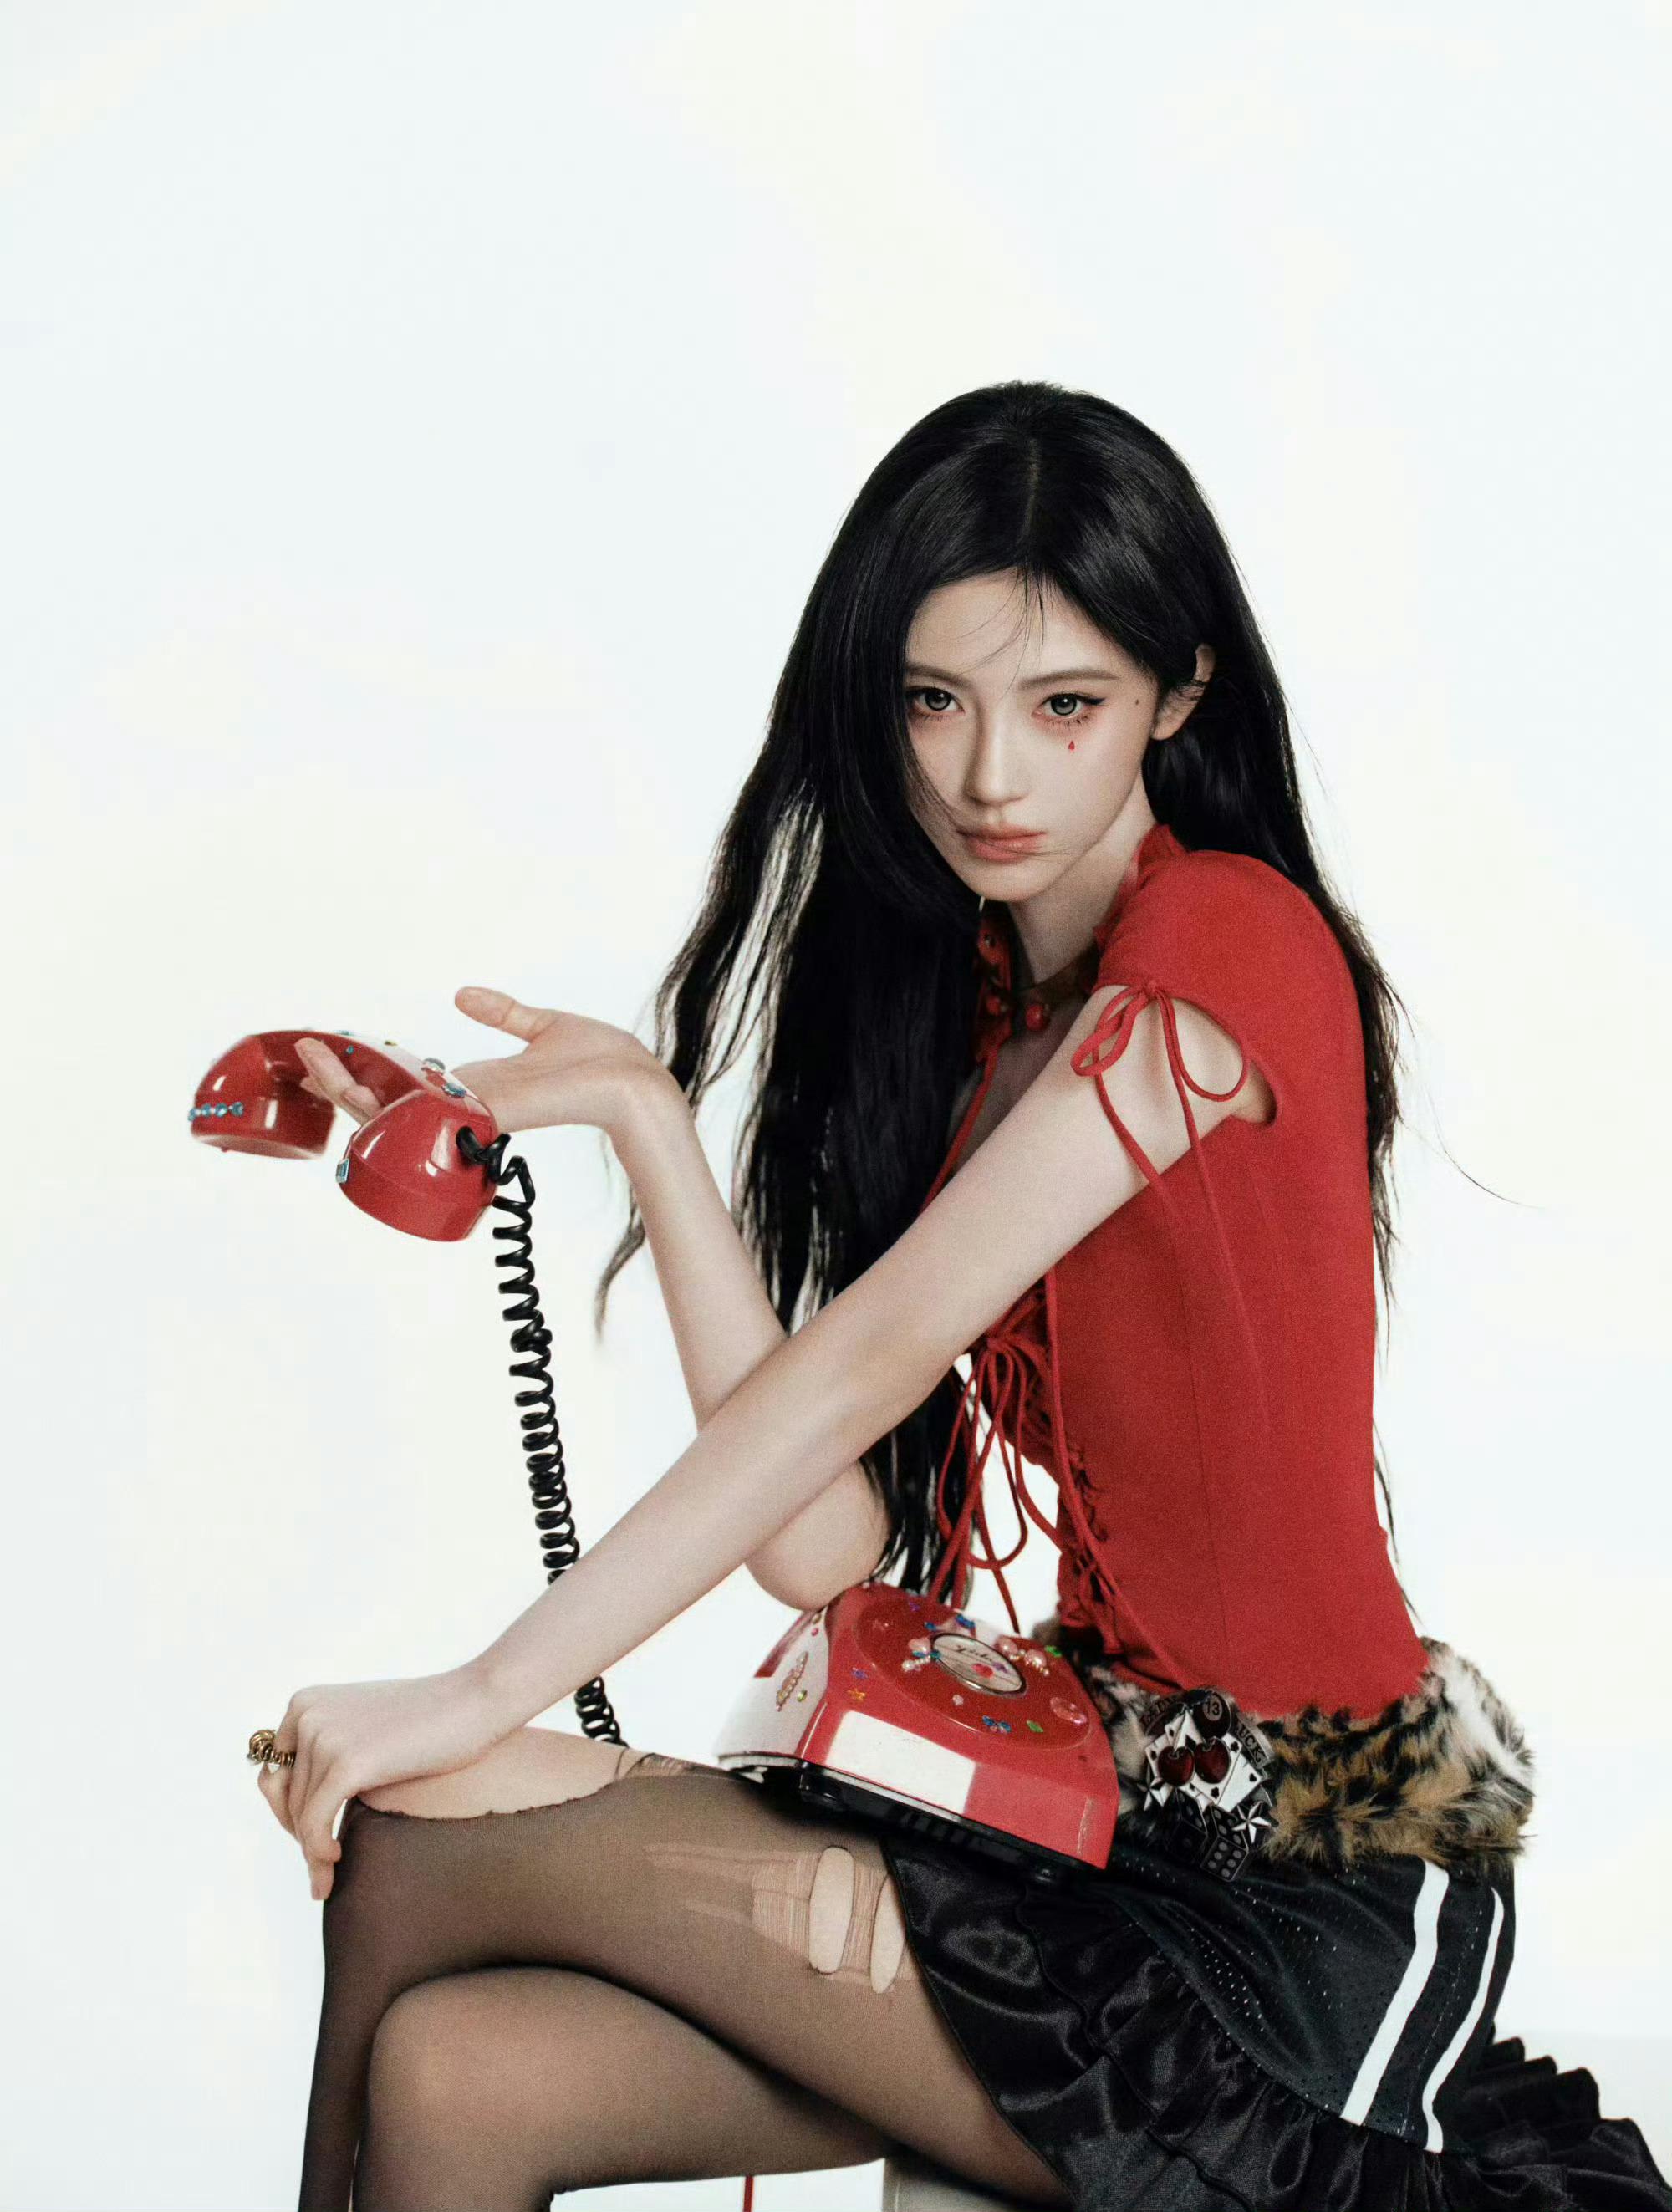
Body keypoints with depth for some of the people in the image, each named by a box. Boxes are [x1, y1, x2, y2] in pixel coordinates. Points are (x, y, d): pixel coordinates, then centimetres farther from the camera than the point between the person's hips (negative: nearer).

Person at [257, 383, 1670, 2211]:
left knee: (418, 1832, -12)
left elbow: (871, 1353, -19)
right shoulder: (971, 1006, 10)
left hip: (1302, 1918, -6)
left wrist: (489, 1694, -19)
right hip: (1106, 1815, 6)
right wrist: (645, 1116, -6)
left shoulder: (1227, 939, -13)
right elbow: (824, 1543, -1)